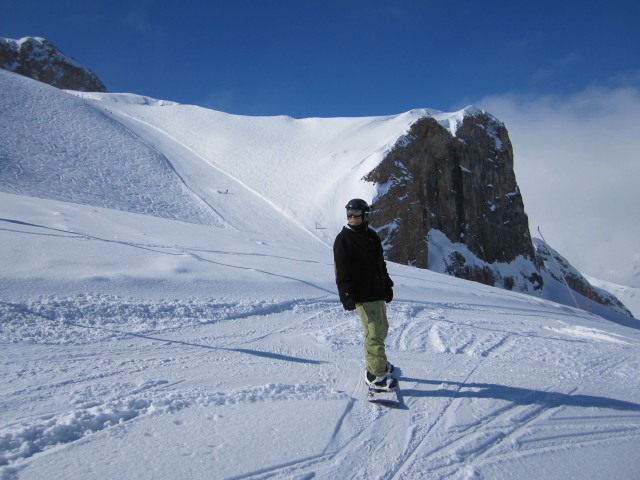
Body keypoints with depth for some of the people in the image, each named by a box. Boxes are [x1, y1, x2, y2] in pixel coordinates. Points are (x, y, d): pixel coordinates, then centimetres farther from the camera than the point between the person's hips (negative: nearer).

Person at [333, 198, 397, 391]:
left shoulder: (372, 236, 12)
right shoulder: (343, 239, -8)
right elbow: (341, 269, -13)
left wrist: (387, 285, 22)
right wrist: (346, 294, -20)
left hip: (377, 291, 8)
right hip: (361, 294, -8)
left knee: (382, 328, 17)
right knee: (374, 332, -9)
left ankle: (377, 361, 35)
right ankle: (375, 374, 0)